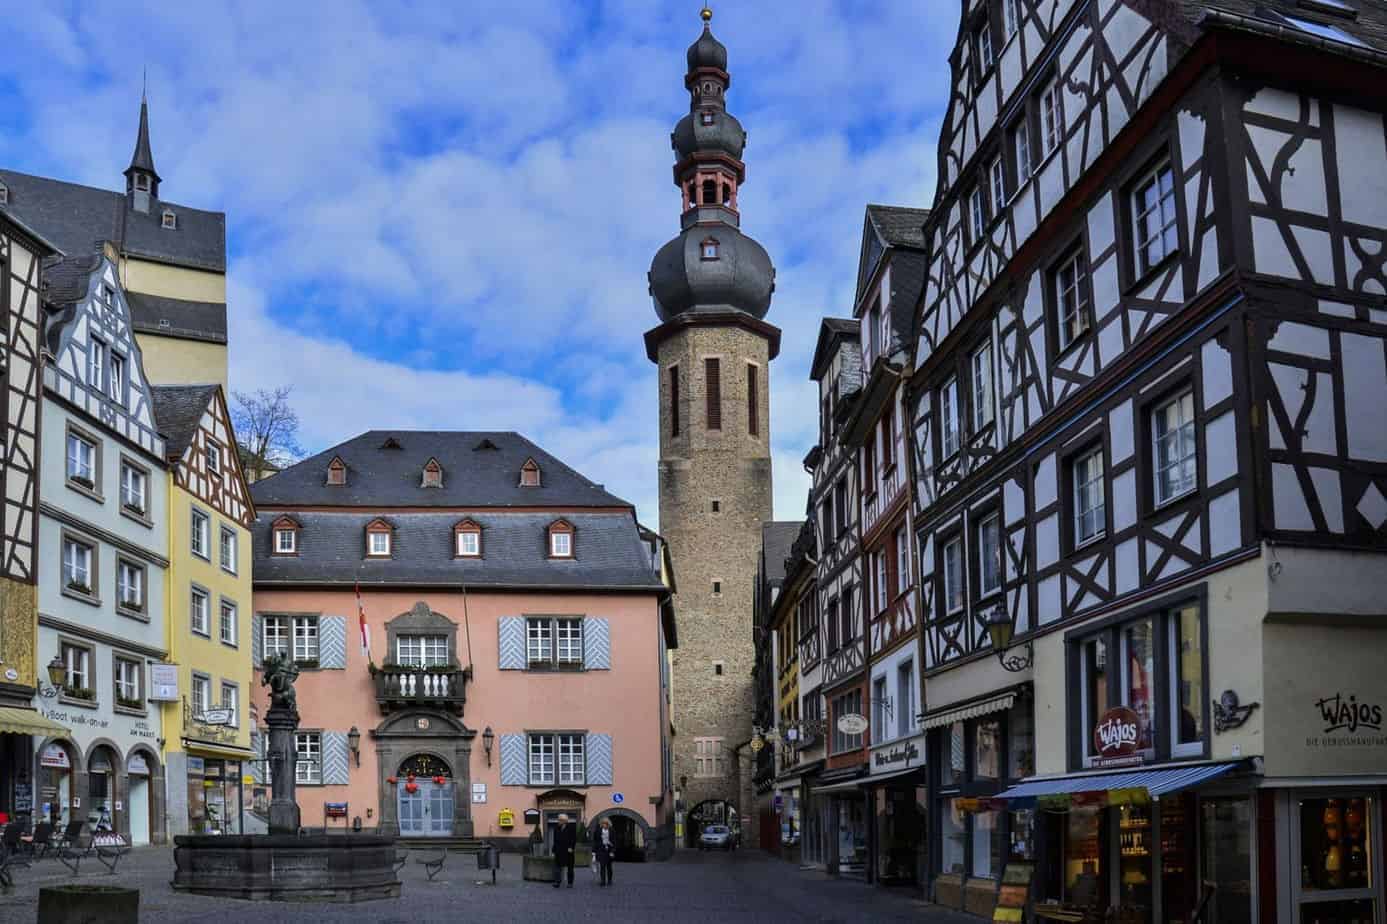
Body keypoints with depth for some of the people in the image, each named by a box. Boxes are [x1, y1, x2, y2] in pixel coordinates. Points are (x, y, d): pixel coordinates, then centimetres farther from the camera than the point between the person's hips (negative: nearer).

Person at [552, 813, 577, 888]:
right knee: (557, 866, -8)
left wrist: (571, 848, -16)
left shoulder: (571, 828, -3)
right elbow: (555, 841, 13)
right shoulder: (557, 829, 10)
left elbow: (574, 839, -7)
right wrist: (554, 851, 10)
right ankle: (557, 882, -10)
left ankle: (570, 882, 14)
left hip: (568, 851, -3)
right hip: (559, 851, 3)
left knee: (570, 867, 5)